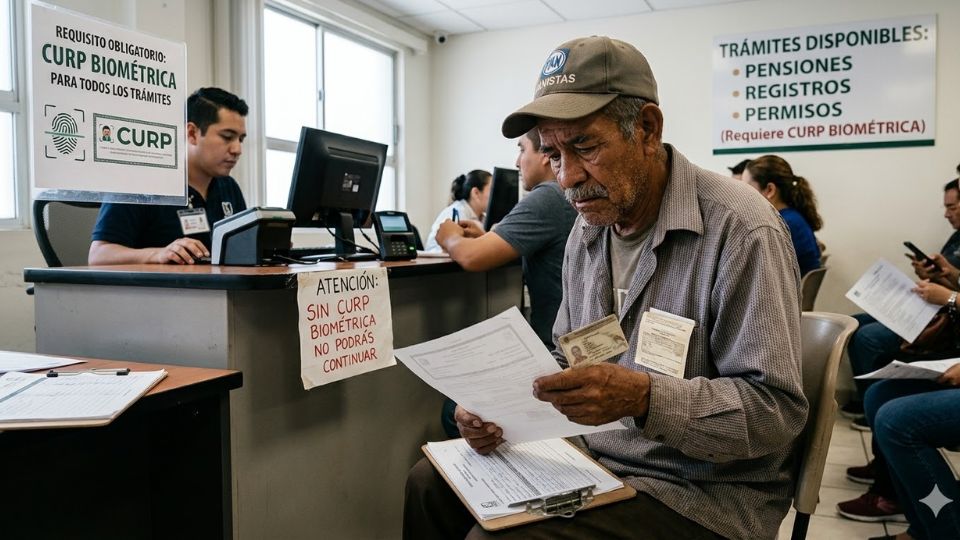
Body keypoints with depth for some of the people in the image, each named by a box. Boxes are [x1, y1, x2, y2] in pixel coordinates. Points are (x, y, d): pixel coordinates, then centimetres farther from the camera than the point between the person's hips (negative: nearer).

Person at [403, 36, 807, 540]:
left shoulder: (740, 231, -20)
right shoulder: (589, 228, 5)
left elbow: (776, 410, -21)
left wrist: (644, 397, -35)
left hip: (699, 494, -7)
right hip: (591, 456, 7)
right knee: (430, 483, 3)